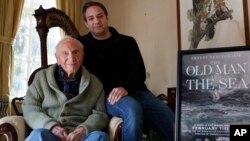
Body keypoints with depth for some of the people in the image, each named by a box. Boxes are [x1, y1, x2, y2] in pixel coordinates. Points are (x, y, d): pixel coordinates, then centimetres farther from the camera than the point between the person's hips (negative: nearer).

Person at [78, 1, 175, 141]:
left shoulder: (127, 41, 16)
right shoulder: (82, 44, 16)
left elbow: (140, 72, 3)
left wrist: (126, 87, -16)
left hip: (135, 91, 2)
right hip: (106, 95, -2)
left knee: (172, 122, -24)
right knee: (132, 109, -38)